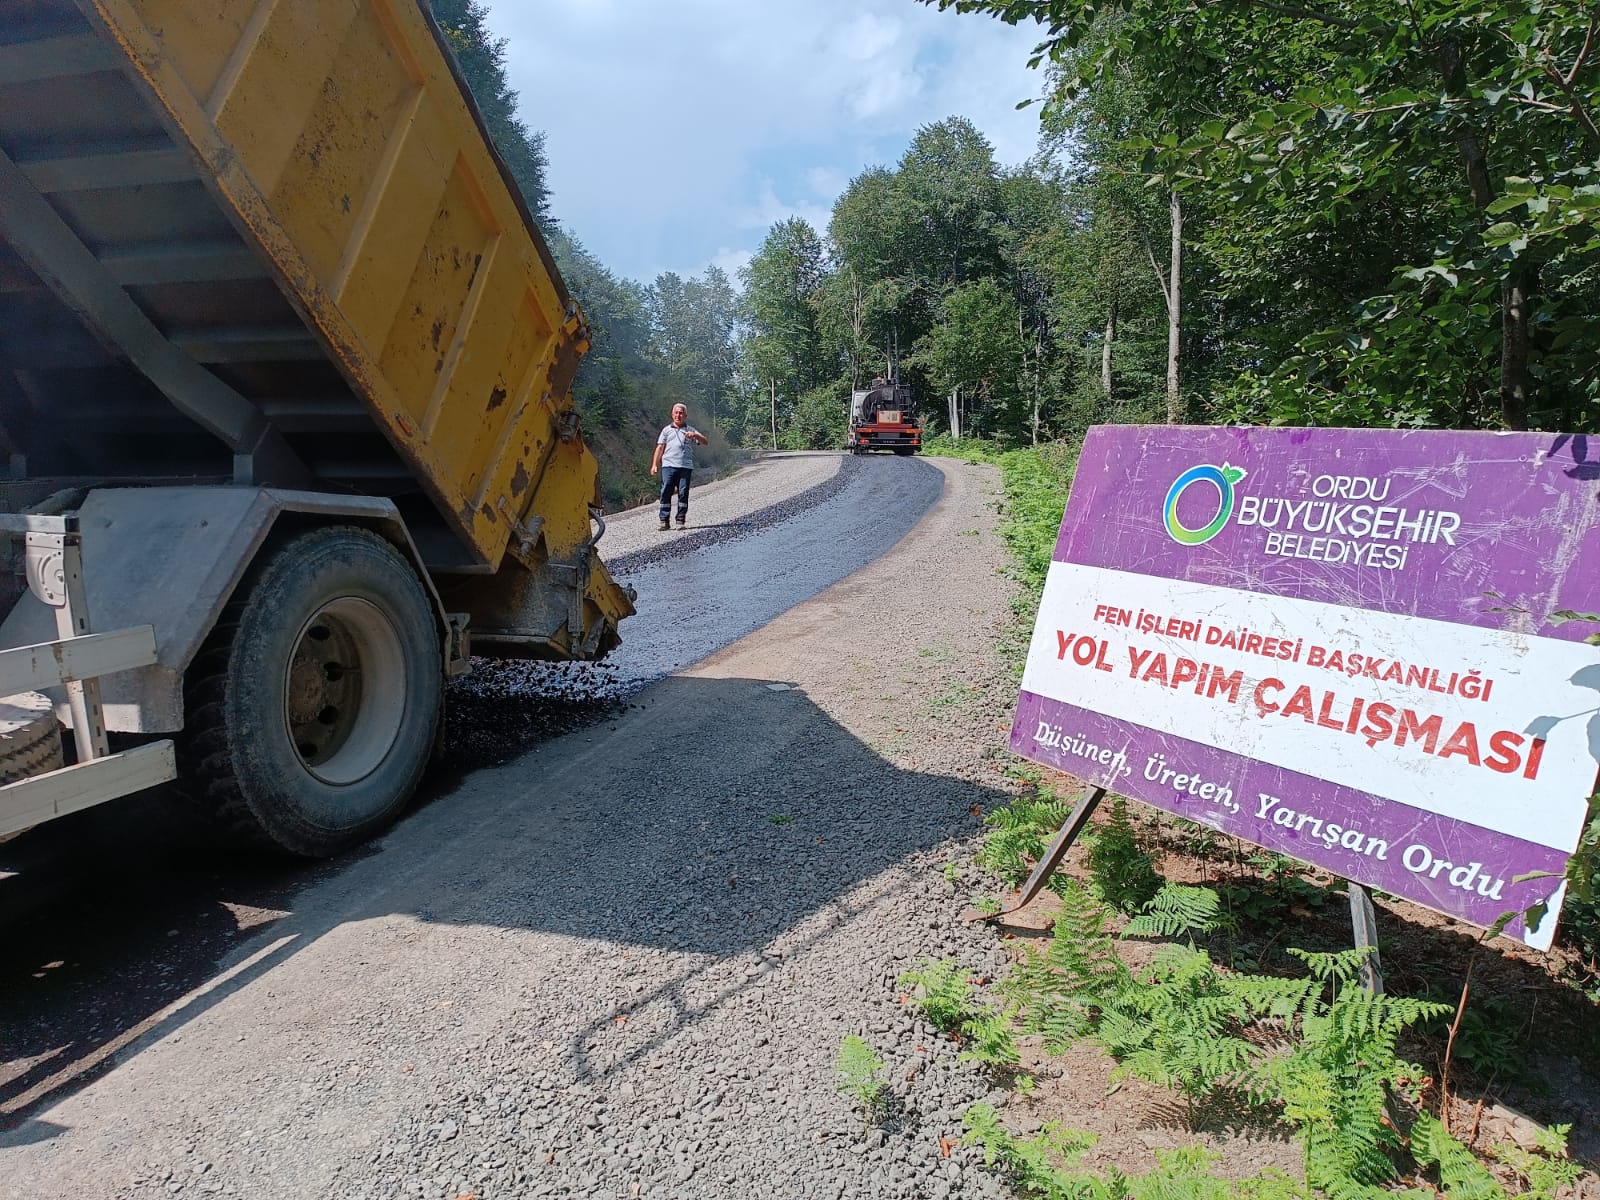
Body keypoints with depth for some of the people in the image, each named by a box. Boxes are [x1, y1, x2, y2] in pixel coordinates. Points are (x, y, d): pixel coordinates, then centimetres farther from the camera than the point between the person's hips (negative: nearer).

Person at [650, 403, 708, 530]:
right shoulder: (667, 430, 18)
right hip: (668, 465, 0)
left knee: (683, 493, -2)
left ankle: (681, 521, 3)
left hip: (685, 466, 0)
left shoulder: (690, 430, 15)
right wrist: (654, 464, 5)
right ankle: (664, 521, -6)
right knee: (666, 492, -7)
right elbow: (659, 448, 14)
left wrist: (695, 435, -15)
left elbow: (705, 441, 5)